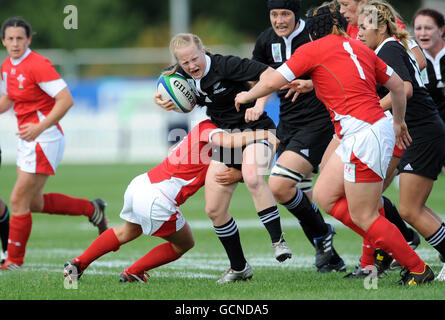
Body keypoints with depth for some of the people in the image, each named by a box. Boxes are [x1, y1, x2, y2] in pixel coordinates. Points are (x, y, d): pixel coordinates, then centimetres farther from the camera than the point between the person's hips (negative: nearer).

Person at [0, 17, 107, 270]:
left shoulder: (38, 65, -18)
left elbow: (66, 100, -23)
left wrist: (40, 127, -29)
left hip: (45, 139, -9)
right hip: (29, 139, 9)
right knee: (34, 202, 15)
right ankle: (92, 209, 30)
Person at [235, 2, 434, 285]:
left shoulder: (312, 50, -2)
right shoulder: (359, 47, 17)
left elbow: (272, 83, 0)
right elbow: (397, 84, 21)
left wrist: (246, 96, 20)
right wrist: (399, 122, 35)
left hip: (364, 133, -8)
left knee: (364, 217, -1)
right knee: (324, 195, 15)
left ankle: (419, 270, 5)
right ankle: (388, 247, 15)